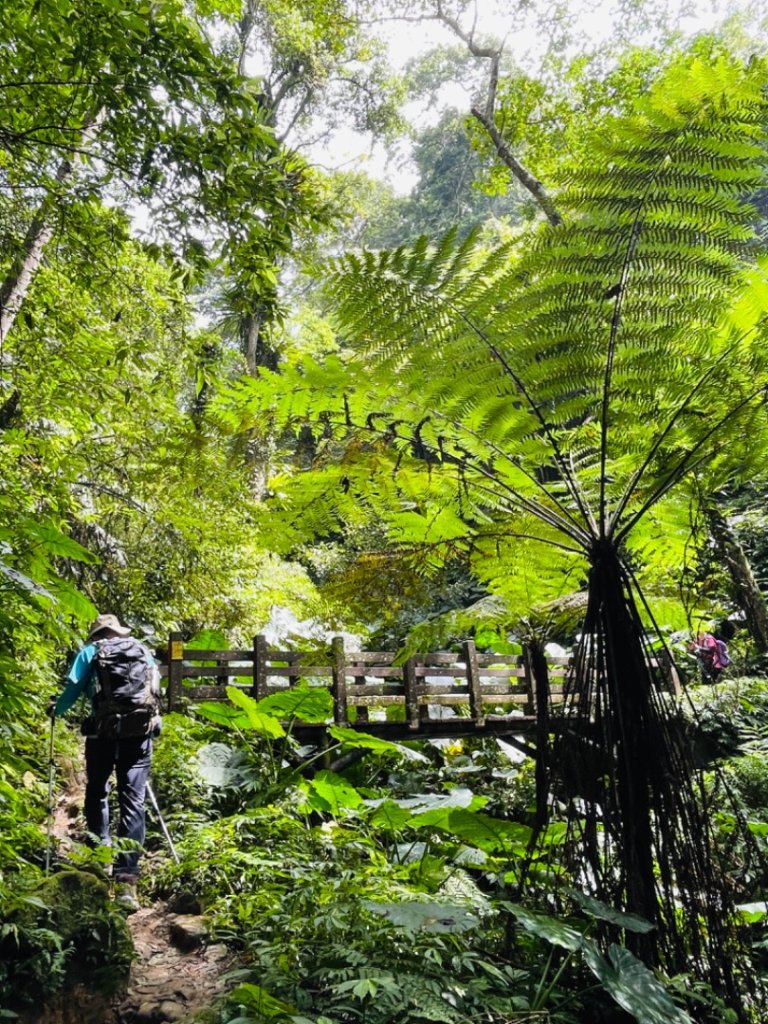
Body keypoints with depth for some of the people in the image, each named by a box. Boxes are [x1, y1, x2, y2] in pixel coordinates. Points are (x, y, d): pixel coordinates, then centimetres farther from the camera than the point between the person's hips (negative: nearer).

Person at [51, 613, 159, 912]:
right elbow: (155, 689, 24)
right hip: (140, 731, 1)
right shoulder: (143, 651, 19)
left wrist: (56, 710, 25)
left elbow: (73, 688, 5)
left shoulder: (90, 652, 11)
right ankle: (126, 879, -8)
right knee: (133, 802, 0)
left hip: (103, 730, -1)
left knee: (97, 794, 20)